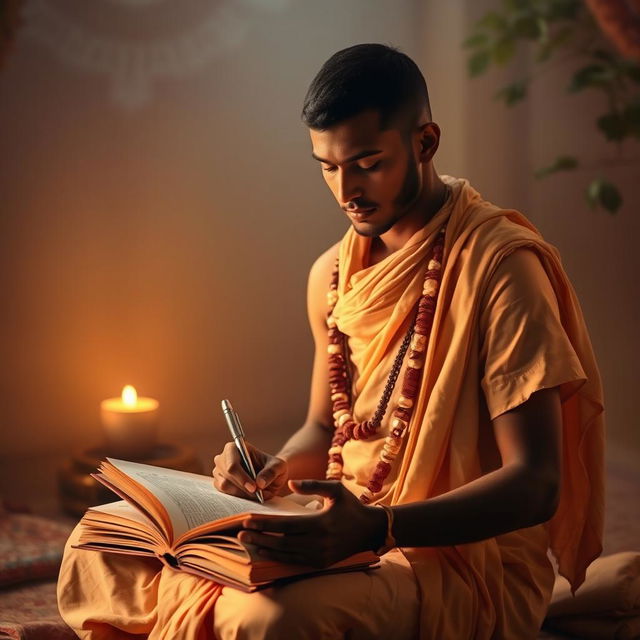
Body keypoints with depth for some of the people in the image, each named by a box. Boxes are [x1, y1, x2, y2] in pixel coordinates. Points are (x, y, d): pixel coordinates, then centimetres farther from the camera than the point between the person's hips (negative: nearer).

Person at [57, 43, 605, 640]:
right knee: (98, 556, -2)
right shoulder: (332, 273, 8)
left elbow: (535, 484, -18)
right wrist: (274, 472, -2)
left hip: (466, 555, -6)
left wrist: (377, 528, -30)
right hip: (350, 530, 7)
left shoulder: (497, 265, -15)